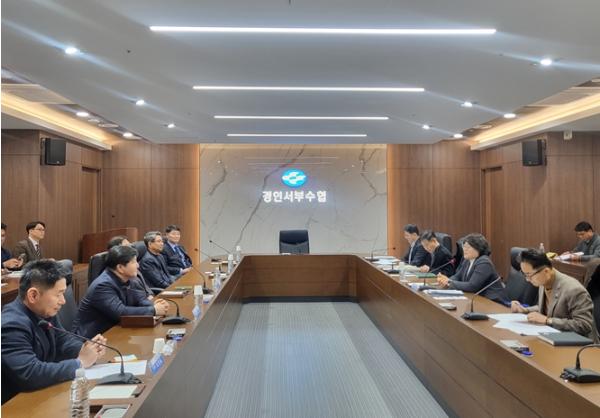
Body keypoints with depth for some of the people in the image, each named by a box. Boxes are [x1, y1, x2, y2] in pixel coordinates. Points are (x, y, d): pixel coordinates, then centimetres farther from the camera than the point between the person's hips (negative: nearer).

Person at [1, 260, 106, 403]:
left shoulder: (44, 311, -1)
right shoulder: (12, 326, -25)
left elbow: (63, 340, 12)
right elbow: (30, 375, -33)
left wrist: (87, 349, -9)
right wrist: (80, 362, -23)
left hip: (43, 391, 7)